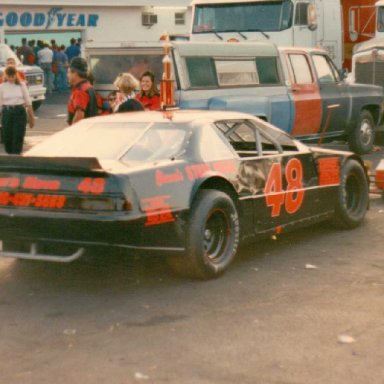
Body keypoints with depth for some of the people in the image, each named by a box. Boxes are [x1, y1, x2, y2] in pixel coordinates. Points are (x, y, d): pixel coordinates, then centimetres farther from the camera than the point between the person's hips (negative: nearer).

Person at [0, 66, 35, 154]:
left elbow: (28, 101, 4)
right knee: (7, 137, 6)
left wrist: (31, 117, 3)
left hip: (20, 112, -1)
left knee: (18, 138, -6)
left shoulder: (21, 85, 1)